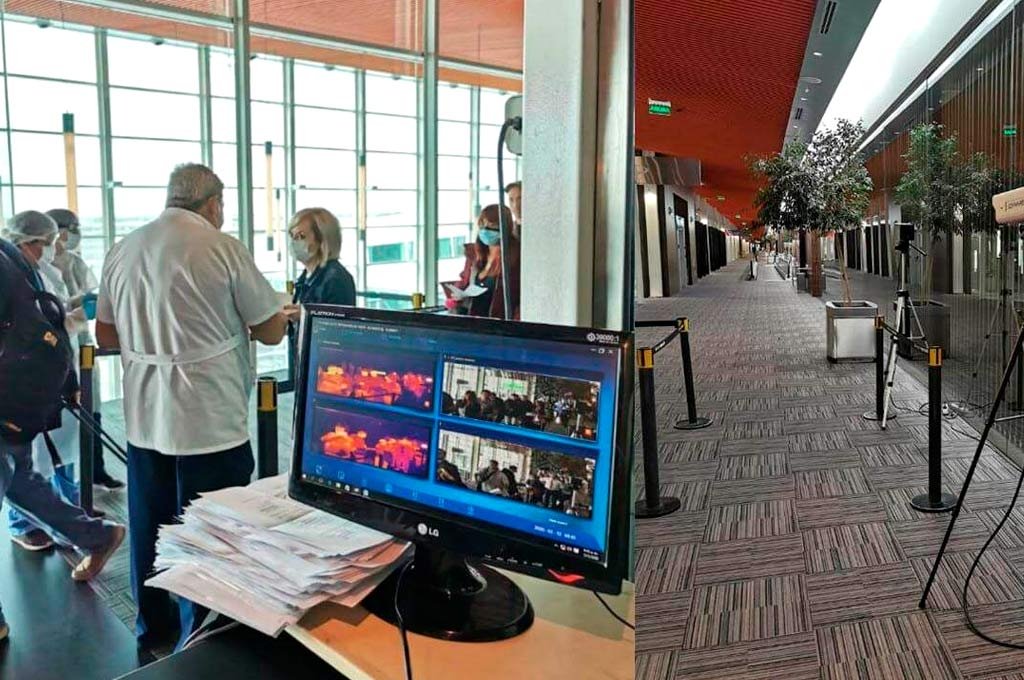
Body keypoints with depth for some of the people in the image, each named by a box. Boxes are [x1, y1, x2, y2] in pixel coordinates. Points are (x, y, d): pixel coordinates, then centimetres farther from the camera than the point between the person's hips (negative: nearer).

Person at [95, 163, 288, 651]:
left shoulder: (122, 250, 5)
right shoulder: (222, 248, -12)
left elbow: (106, 336, 13)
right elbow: (272, 331, -7)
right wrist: (232, 322, 12)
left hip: (143, 419, 6)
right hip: (210, 420, -6)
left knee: (150, 528, 19)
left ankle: (153, 628, 36)